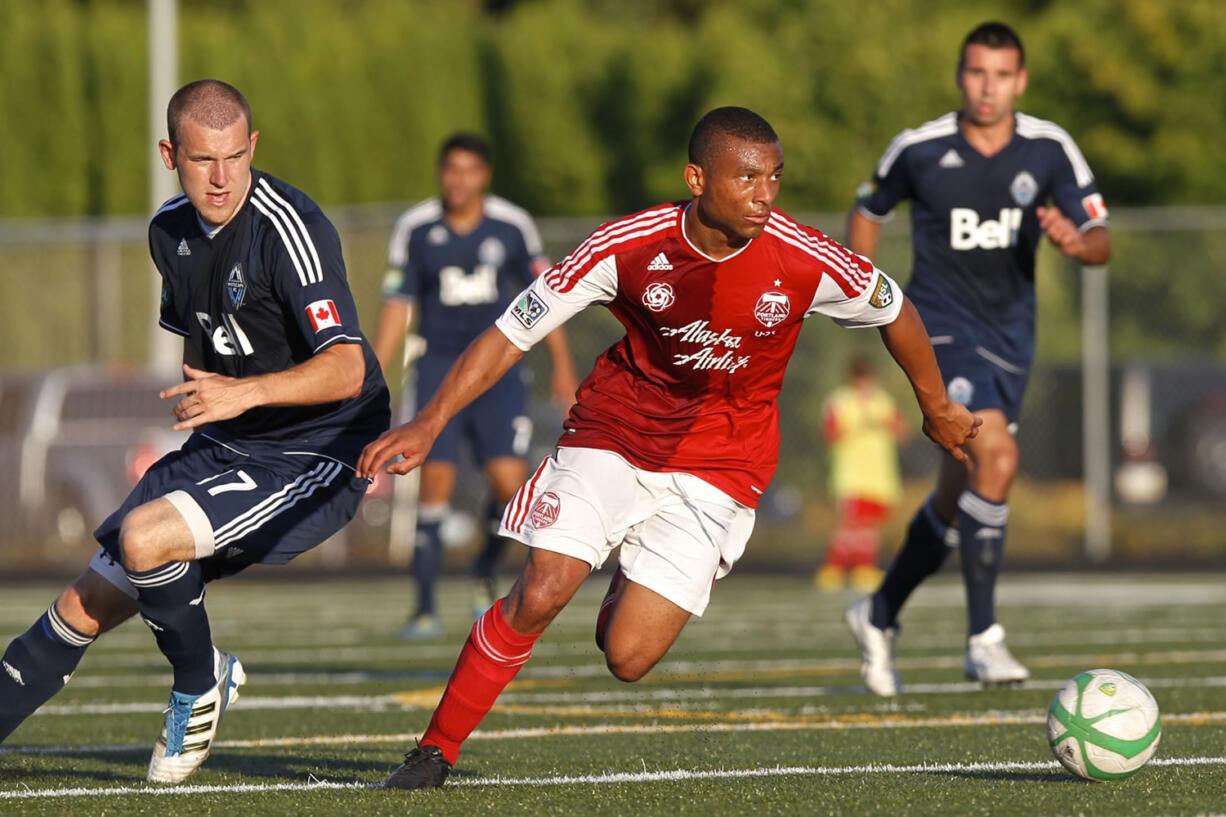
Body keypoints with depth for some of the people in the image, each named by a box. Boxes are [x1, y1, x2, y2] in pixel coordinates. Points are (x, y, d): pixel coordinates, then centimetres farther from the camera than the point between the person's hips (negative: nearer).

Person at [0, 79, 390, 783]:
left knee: (143, 537, -27)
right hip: (226, 448, 7)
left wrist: (246, 393, -43)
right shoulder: (171, 230, 4)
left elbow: (347, 369, -31)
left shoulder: (287, 229, -22)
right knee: (86, 608, 2)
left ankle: (201, 684, -1)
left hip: (317, 458, -7)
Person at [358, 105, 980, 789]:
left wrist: (938, 410, 16)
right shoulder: (628, 247, -19)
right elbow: (511, 334, -12)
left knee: (627, 658, -9)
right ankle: (436, 750, -2)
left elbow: (896, 311, 1)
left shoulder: (806, 263, -20)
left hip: (717, 467, 0)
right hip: (614, 431, 0)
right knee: (540, 595, -19)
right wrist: (430, 423, -22)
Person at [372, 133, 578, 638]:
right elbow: (397, 306, 2)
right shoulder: (415, 230, -2)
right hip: (439, 368, -1)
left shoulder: (512, 227, -1)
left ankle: (487, 569, 18)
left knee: (509, 483, -12)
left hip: (497, 368, 1)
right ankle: (425, 609, -2)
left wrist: (562, 365, 11)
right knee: (435, 482, -10)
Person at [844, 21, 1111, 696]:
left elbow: (1102, 245, -5)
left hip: (1010, 336, 4)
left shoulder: (1049, 150, -4)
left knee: (958, 499, 12)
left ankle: (879, 615, 36)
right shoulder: (919, 150, -8)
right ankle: (983, 637, -21)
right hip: (943, 329, -4)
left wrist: (1077, 241, -28)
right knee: (997, 458, -26)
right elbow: (870, 210, 11)